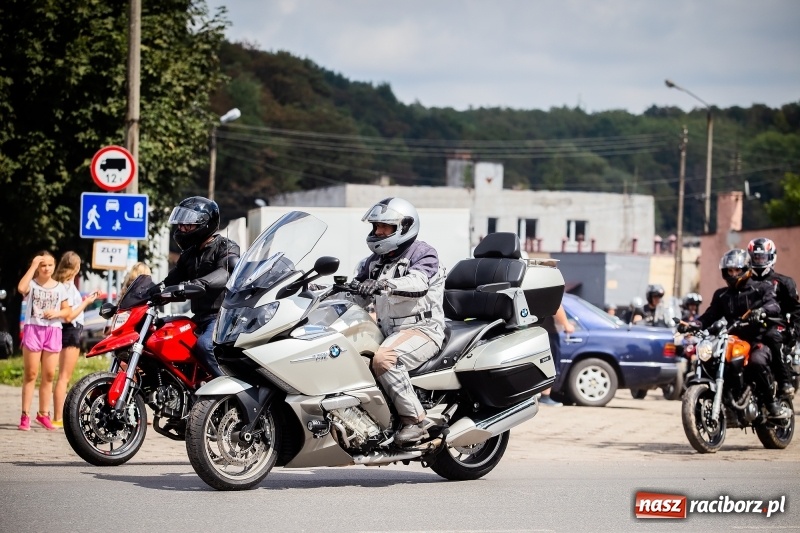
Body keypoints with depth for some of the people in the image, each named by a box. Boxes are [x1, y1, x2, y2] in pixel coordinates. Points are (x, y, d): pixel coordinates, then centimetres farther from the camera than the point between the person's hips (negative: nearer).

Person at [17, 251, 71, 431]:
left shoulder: (60, 287, 11)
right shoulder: (32, 284, 0)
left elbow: (67, 310, 13)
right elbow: (21, 288, -24)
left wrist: (57, 313, -9)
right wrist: (32, 266, -18)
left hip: (53, 331, 3)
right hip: (33, 329, -3)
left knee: (49, 375, 4)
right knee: (30, 374, -4)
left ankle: (43, 414, 13)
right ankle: (25, 415, -4)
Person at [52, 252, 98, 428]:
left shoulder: (63, 284, 12)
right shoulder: (69, 286, -14)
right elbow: (69, 316, -18)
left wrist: (84, 301, 16)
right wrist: (86, 303, -9)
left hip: (67, 331, 10)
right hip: (71, 330, -10)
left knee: (65, 377, 13)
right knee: (64, 377, -9)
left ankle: (60, 416, 16)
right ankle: (58, 418, -11)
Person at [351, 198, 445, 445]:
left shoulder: (422, 253, -4)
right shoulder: (374, 262, 20)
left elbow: (418, 283, -26)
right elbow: (359, 298, 18)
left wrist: (385, 284, -42)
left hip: (421, 329, -8)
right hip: (387, 331, 8)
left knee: (384, 359, -35)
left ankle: (415, 418, -28)